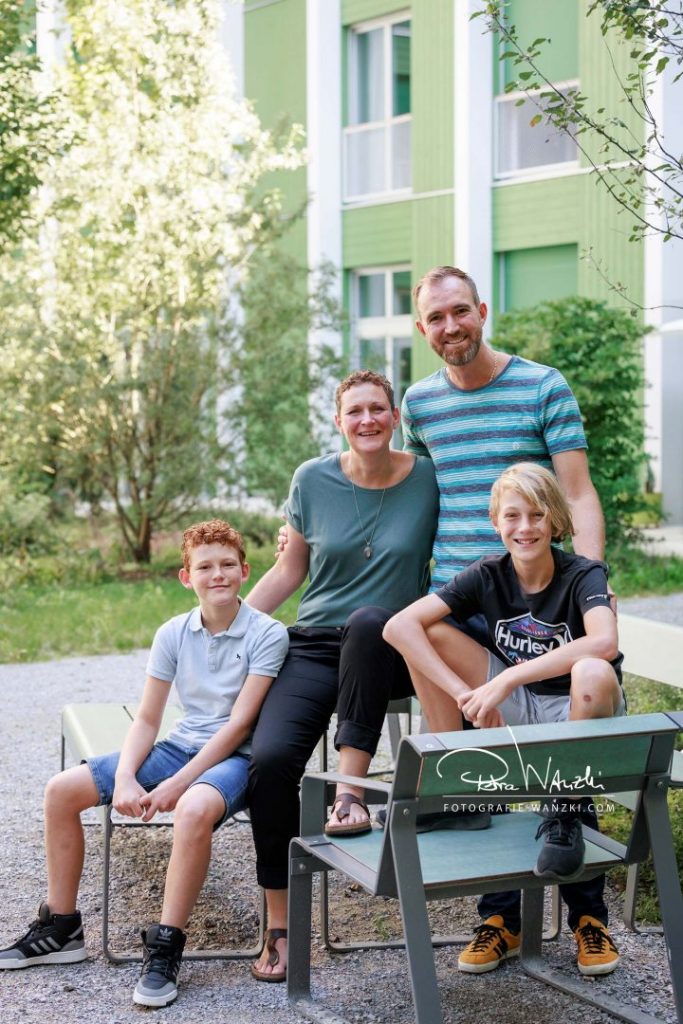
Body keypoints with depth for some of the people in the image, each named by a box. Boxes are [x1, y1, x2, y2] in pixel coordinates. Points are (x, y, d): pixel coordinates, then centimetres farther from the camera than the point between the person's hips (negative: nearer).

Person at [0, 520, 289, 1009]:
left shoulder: (266, 634, -11)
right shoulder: (174, 633, 4)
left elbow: (238, 724, -17)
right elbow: (147, 720, 4)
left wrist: (176, 785, -22)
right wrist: (124, 779, -14)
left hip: (234, 756, -6)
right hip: (181, 747, 6)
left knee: (194, 809, -41)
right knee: (63, 789, -4)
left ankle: (164, 950, -27)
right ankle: (62, 928, 8)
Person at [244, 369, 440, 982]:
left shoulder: (429, 480, 0)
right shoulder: (314, 481, 4)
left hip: (389, 653, -2)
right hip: (315, 648, 2)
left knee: (367, 621, -40)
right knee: (271, 757, -24)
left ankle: (351, 789, -31)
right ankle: (279, 925, -9)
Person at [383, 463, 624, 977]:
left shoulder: (582, 576, -16)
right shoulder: (487, 576, -6)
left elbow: (605, 642, -40)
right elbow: (399, 626, -18)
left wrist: (507, 678, -42)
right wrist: (466, 694, -30)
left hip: (576, 712, -4)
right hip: (515, 709, 4)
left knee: (593, 674, -39)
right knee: (431, 634, -12)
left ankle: (563, 815, -20)